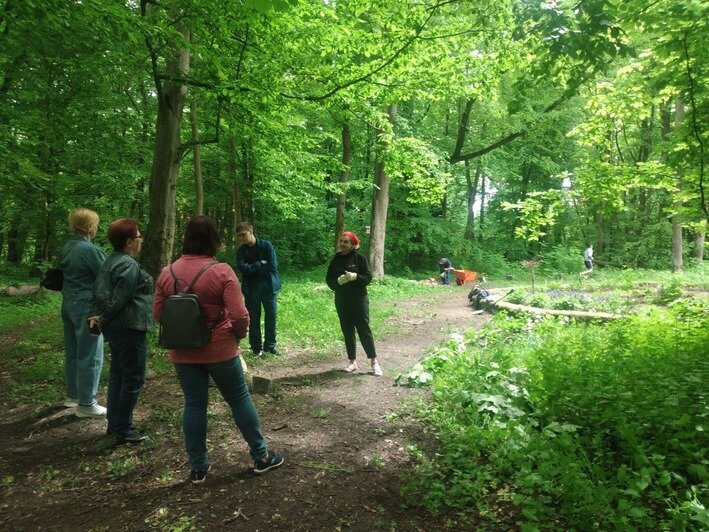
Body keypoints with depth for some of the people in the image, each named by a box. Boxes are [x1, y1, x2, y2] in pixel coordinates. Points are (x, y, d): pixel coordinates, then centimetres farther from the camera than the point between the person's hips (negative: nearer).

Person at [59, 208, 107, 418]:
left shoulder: (66, 249, 9)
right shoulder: (91, 250, -18)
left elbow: (62, 275, 17)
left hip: (68, 304, 9)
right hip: (86, 307, -9)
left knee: (72, 353, 18)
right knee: (90, 356, -1)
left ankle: (73, 395, 30)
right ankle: (86, 404, 4)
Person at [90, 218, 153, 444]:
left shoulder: (111, 262, 12)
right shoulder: (129, 266, -19)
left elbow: (99, 291, 15)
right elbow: (119, 300, -20)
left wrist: (100, 317, 7)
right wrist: (103, 319, -5)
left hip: (116, 328, 11)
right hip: (129, 328, -10)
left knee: (118, 374, 18)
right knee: (133, 379, -1)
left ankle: (114, 424, 29)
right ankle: (123, 431, 7)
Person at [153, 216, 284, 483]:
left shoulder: (167, 273, -3)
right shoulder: (221, 271, -16)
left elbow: (157, 314, 3)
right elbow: (239, 315, -19)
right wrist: (240, 333, 1)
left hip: (183, 352, 3)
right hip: (219, 349, -3)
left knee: (194, 404, 14)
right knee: (240, 400, 11)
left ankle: (198, 466, 25)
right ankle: (261, 456, 24)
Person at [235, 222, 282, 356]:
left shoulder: (266, 245, -5)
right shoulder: (241, 251, 1)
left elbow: (272, 267, -12)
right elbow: (243, 268, -14)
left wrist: (253, 269, -9)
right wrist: (260, 264, -13)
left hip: (268, 287, -1)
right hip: (251, 289, 1)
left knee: (271, 317, 8)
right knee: (254, 319, 7)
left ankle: (270, 346, 23)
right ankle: (256, 348, 19)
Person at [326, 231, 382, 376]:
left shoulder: (359, 258, -5)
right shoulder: (336, 259, 6)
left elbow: (368, 277, -7)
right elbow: (329, 279, 5)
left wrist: (355, 276, -25)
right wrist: (339, 280, -16)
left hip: (359, 299, -4)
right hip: (341, 301, 4)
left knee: (364, 329, -2)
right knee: (347, 331, 8)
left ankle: (374, 362, 9)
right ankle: (352, 361, 18)